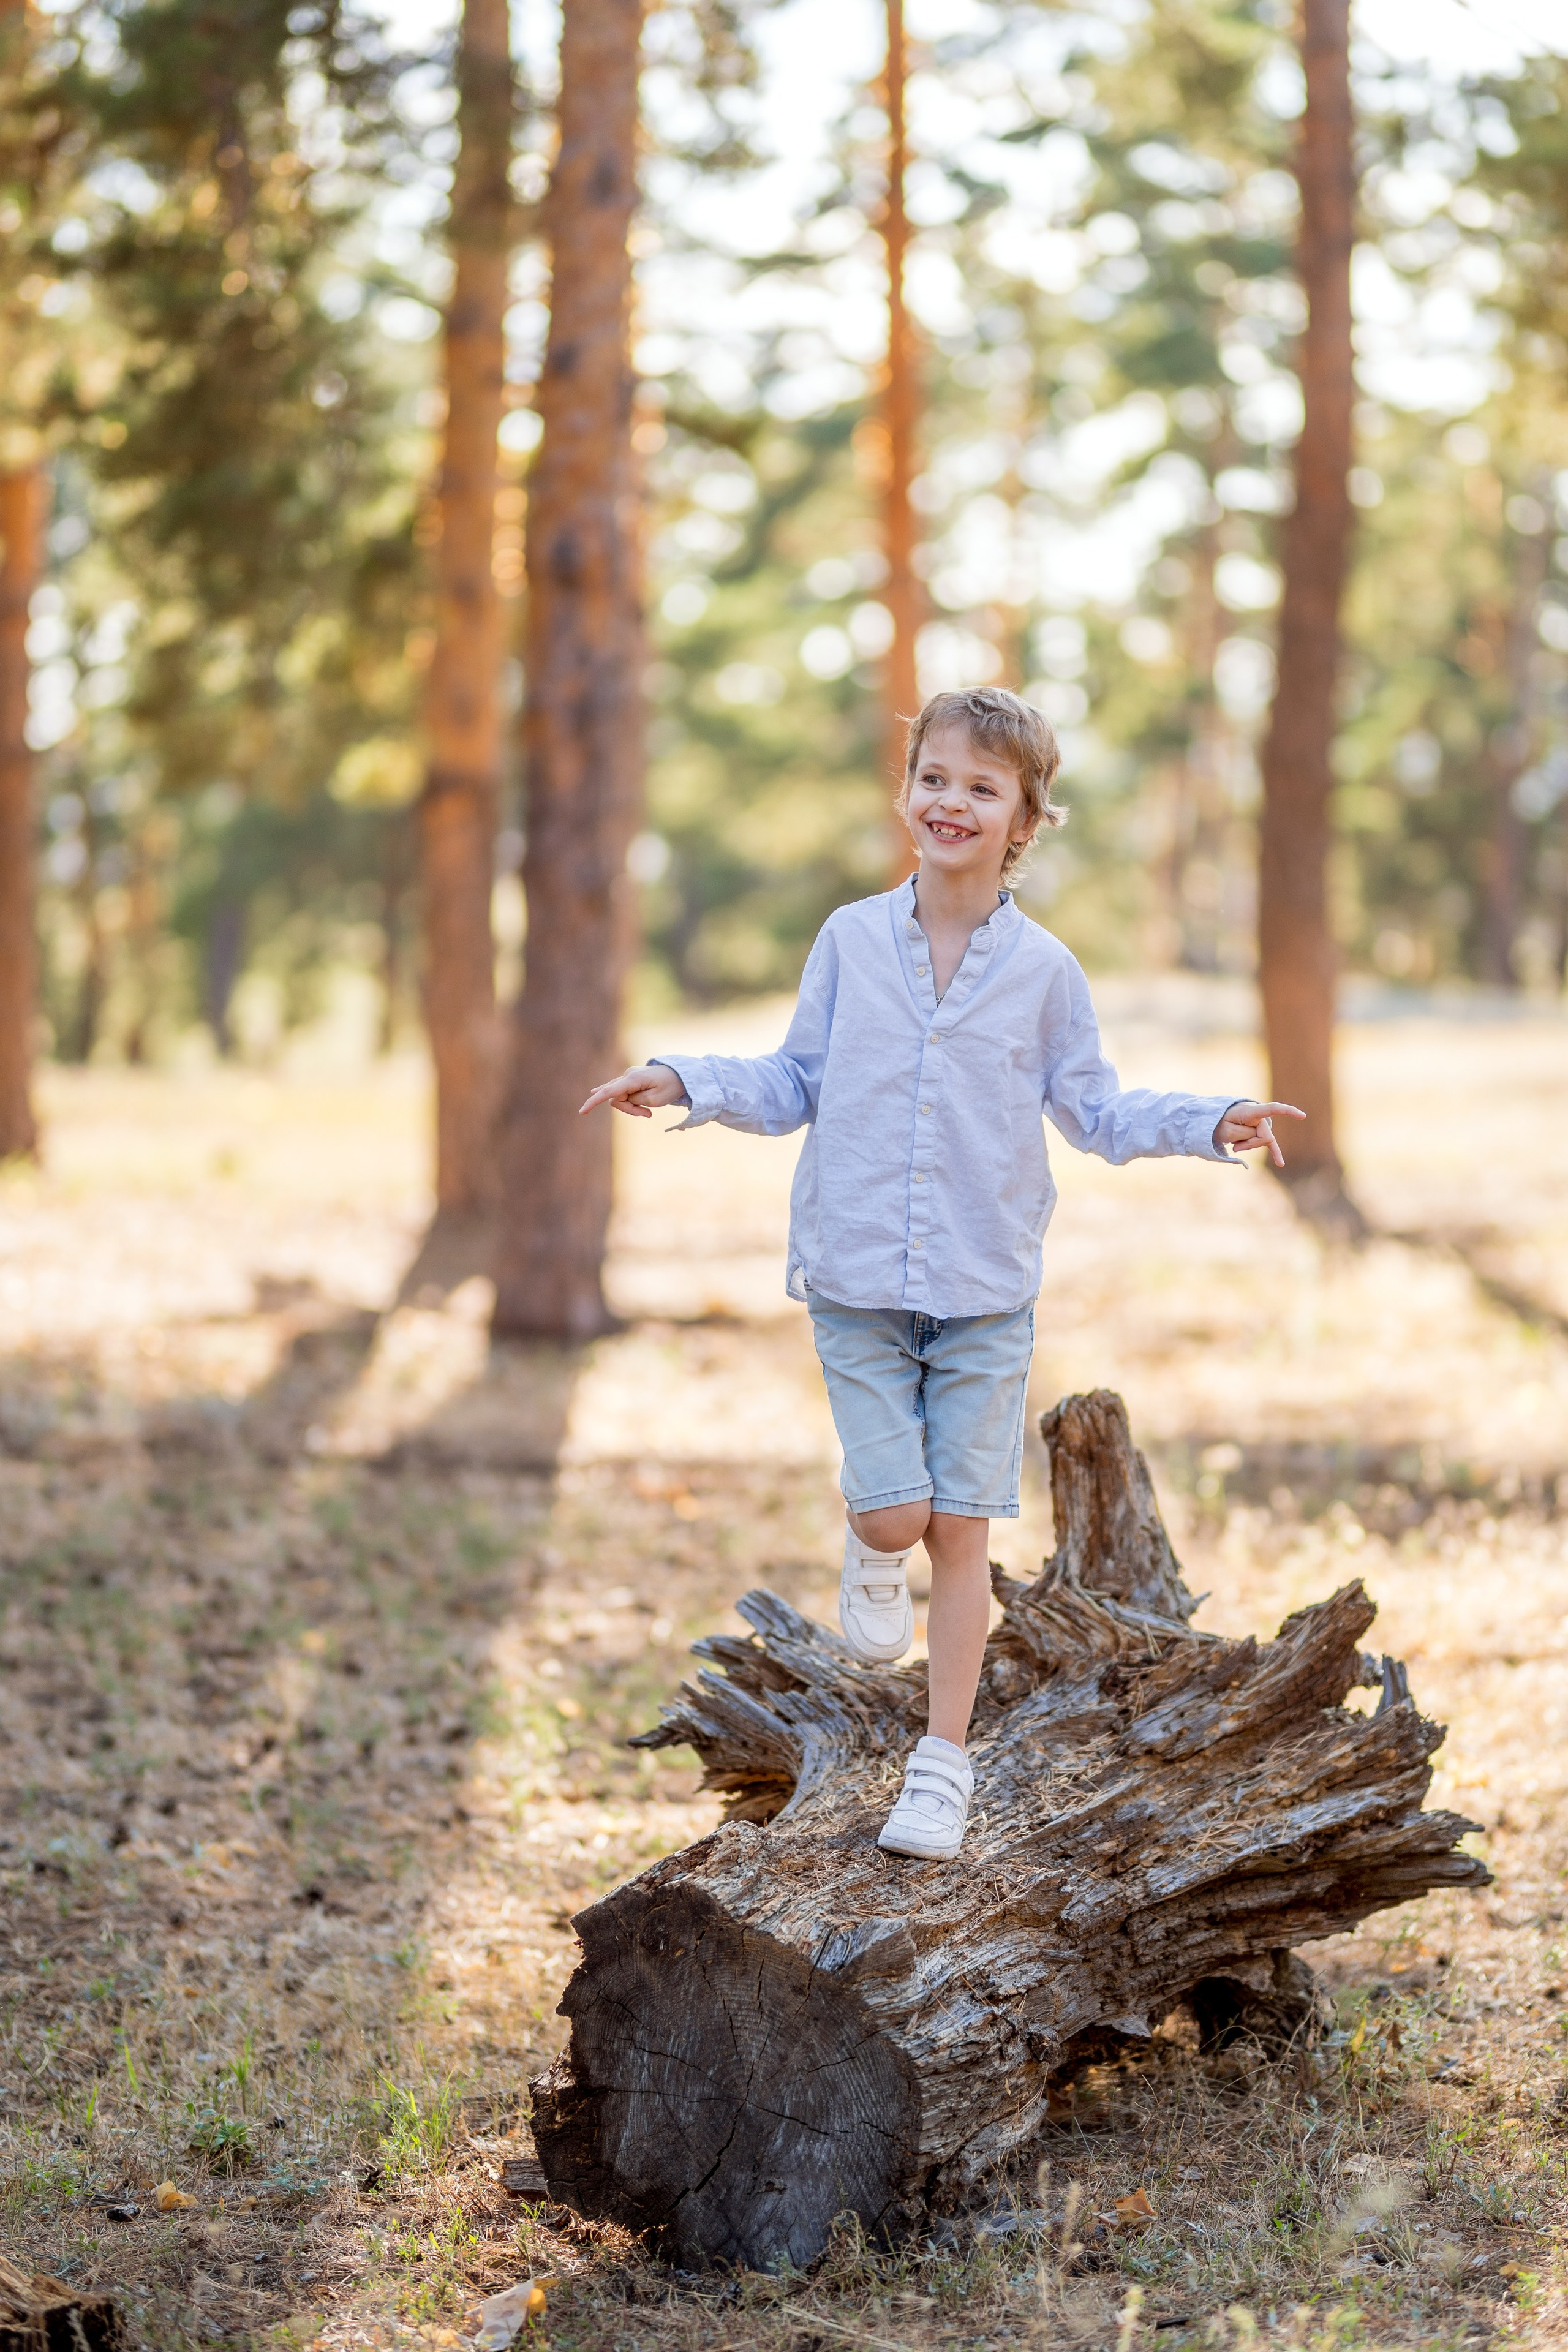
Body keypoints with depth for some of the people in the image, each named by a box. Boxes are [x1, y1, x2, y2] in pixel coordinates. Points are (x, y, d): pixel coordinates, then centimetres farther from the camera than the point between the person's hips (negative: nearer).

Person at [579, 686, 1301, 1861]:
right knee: (896, 1513, -10)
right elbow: (794, 1089, 8)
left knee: (960, 1529, 2)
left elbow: (1096, 1111, 7)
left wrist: (1210, 1122, -6)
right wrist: (684, 1081, -4)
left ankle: (945, 1762, 16)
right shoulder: (849, 941, 0)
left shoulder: (1044, 969, -1)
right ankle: (871, 1556, 29)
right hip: (857, 1285, 0)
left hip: (987, 1291, 0)